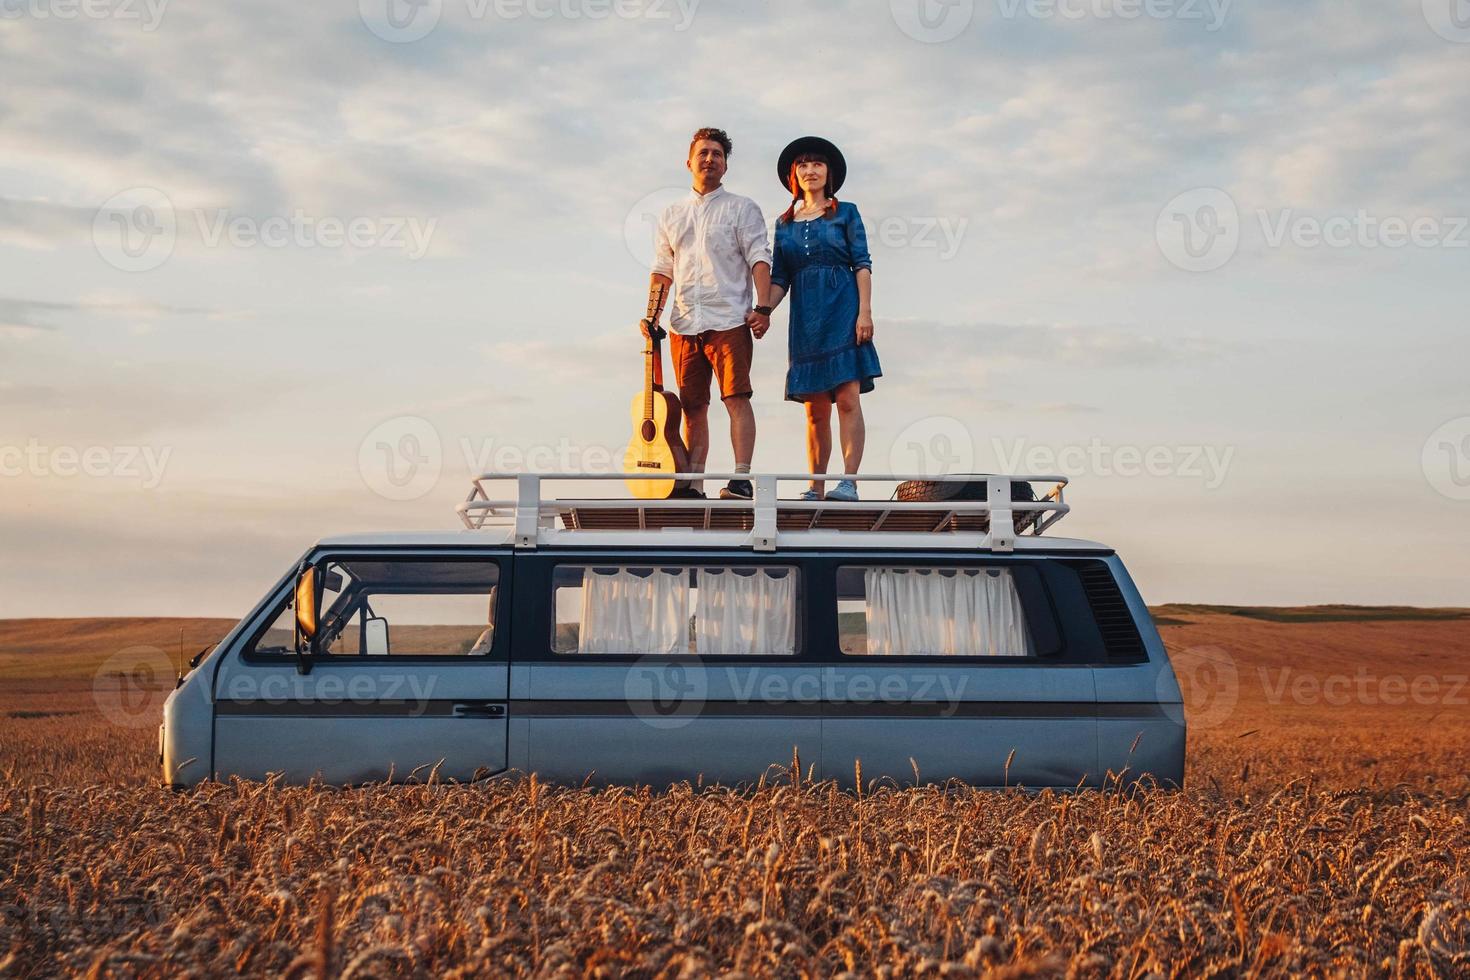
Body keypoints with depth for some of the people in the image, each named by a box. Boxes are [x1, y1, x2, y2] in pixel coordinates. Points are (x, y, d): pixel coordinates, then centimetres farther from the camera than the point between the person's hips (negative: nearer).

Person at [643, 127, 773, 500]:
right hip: (684, 325, 4)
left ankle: (741, 480, -17)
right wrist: (652, 316, 8)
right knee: (693, 406, 3)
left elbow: (759, 259, -1)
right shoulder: (671, 215, 20)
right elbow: (662, 269, 20)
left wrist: (763, 308, -14)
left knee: (737, 398, -13)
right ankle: (693, 484, 5)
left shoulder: (741, 209, 8)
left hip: (729, 320, -4)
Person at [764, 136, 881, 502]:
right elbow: (779, 279, 14)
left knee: (847, 398, -13)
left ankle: (849, 482, -17)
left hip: (842, 311, -3)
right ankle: (814, 487, 3)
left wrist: (865, 313, -11)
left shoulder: (845, 213, 8)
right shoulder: (784, 223, 17)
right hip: (805, 319, 3)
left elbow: (862, 265, 1)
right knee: (815, 409, 2)